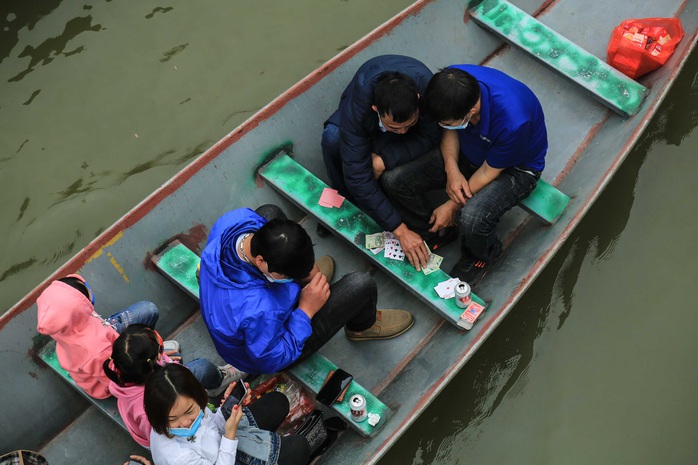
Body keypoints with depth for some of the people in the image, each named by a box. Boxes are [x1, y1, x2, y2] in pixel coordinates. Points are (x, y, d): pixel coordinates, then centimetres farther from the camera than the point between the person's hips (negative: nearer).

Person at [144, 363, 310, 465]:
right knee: (297, 447, -7)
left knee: (277, 402, 16)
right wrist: (230, 435, -35)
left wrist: (228, 405, -21)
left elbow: (213, 427, -2)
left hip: (221, 442, 7)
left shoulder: (188, 406, -23)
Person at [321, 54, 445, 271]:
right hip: (366, 125, 0)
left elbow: (430, 137, -25)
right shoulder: (356, 107, -42)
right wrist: (400, 229, -41)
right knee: (332, 138, -34)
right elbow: (358, 177, -40)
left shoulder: (428, 87, -41)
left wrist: (384, 159, -39)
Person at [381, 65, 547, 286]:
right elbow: (449, 132, -4)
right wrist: (452, 170, -21)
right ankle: (433, 229, 15)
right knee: (393, 181, -14)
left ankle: (483, 255, 2)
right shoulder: (452, 80, -25)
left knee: (471, 220, -35)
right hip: (467, 152, 5)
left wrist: (453, 206, -12)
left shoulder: (512, 120, -40)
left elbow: (489, 172, -21)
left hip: (514, 167, -5)